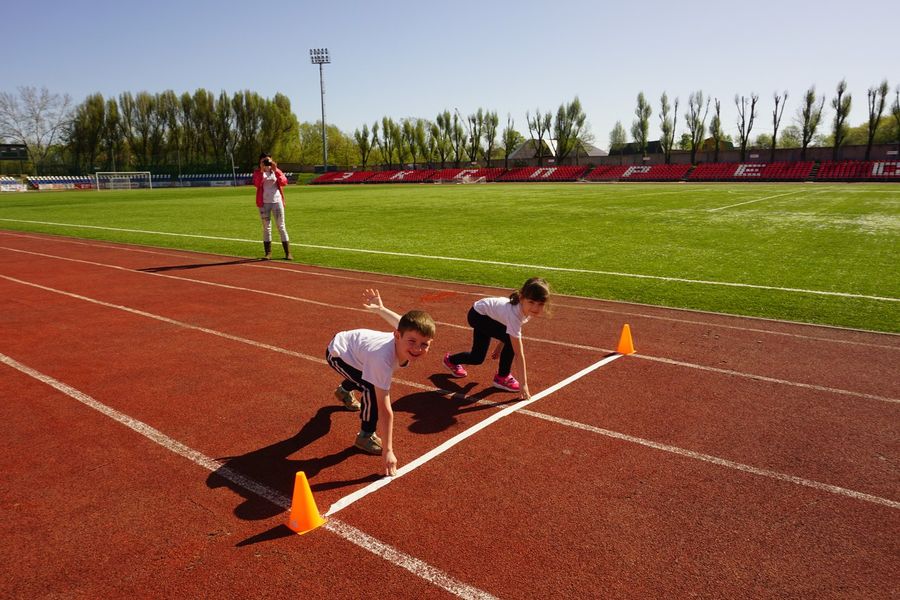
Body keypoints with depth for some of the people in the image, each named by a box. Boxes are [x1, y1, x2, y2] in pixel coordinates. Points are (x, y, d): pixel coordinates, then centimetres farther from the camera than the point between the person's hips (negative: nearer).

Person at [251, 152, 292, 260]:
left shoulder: (276, 170, 8)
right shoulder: (258, 172, 5)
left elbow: (284, 182, -10)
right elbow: (257, 183, -15)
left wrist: (275, 170, -17)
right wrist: (261, 170, -22)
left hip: (277, 201, 0)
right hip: (264, 203, 0)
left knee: (281, 227, 0)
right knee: (266, 228, 4)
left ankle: (288, 253, 0)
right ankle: (268, 253, 10)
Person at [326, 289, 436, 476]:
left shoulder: (406, 334, -28)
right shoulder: (382, 359, -46)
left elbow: (400, 321, -4)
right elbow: (385, 410, -44)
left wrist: (379, 308, 15)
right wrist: (387, 451, -40)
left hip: (353, 340, 8)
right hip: (337, 354, -8)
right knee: (372, 390, -28)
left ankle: (344, 391, 70)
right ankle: (365, 437, -2)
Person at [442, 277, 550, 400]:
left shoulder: (527, 308, -19)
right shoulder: (514, 314, -41)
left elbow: (507, 330, 1)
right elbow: (518, 354, -38)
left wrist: (499, 347, 11)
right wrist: (523, 384, -34)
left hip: (485, 315, 8)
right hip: (477, 315, -8)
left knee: (477, 358, 6)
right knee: (511, 342, -22)